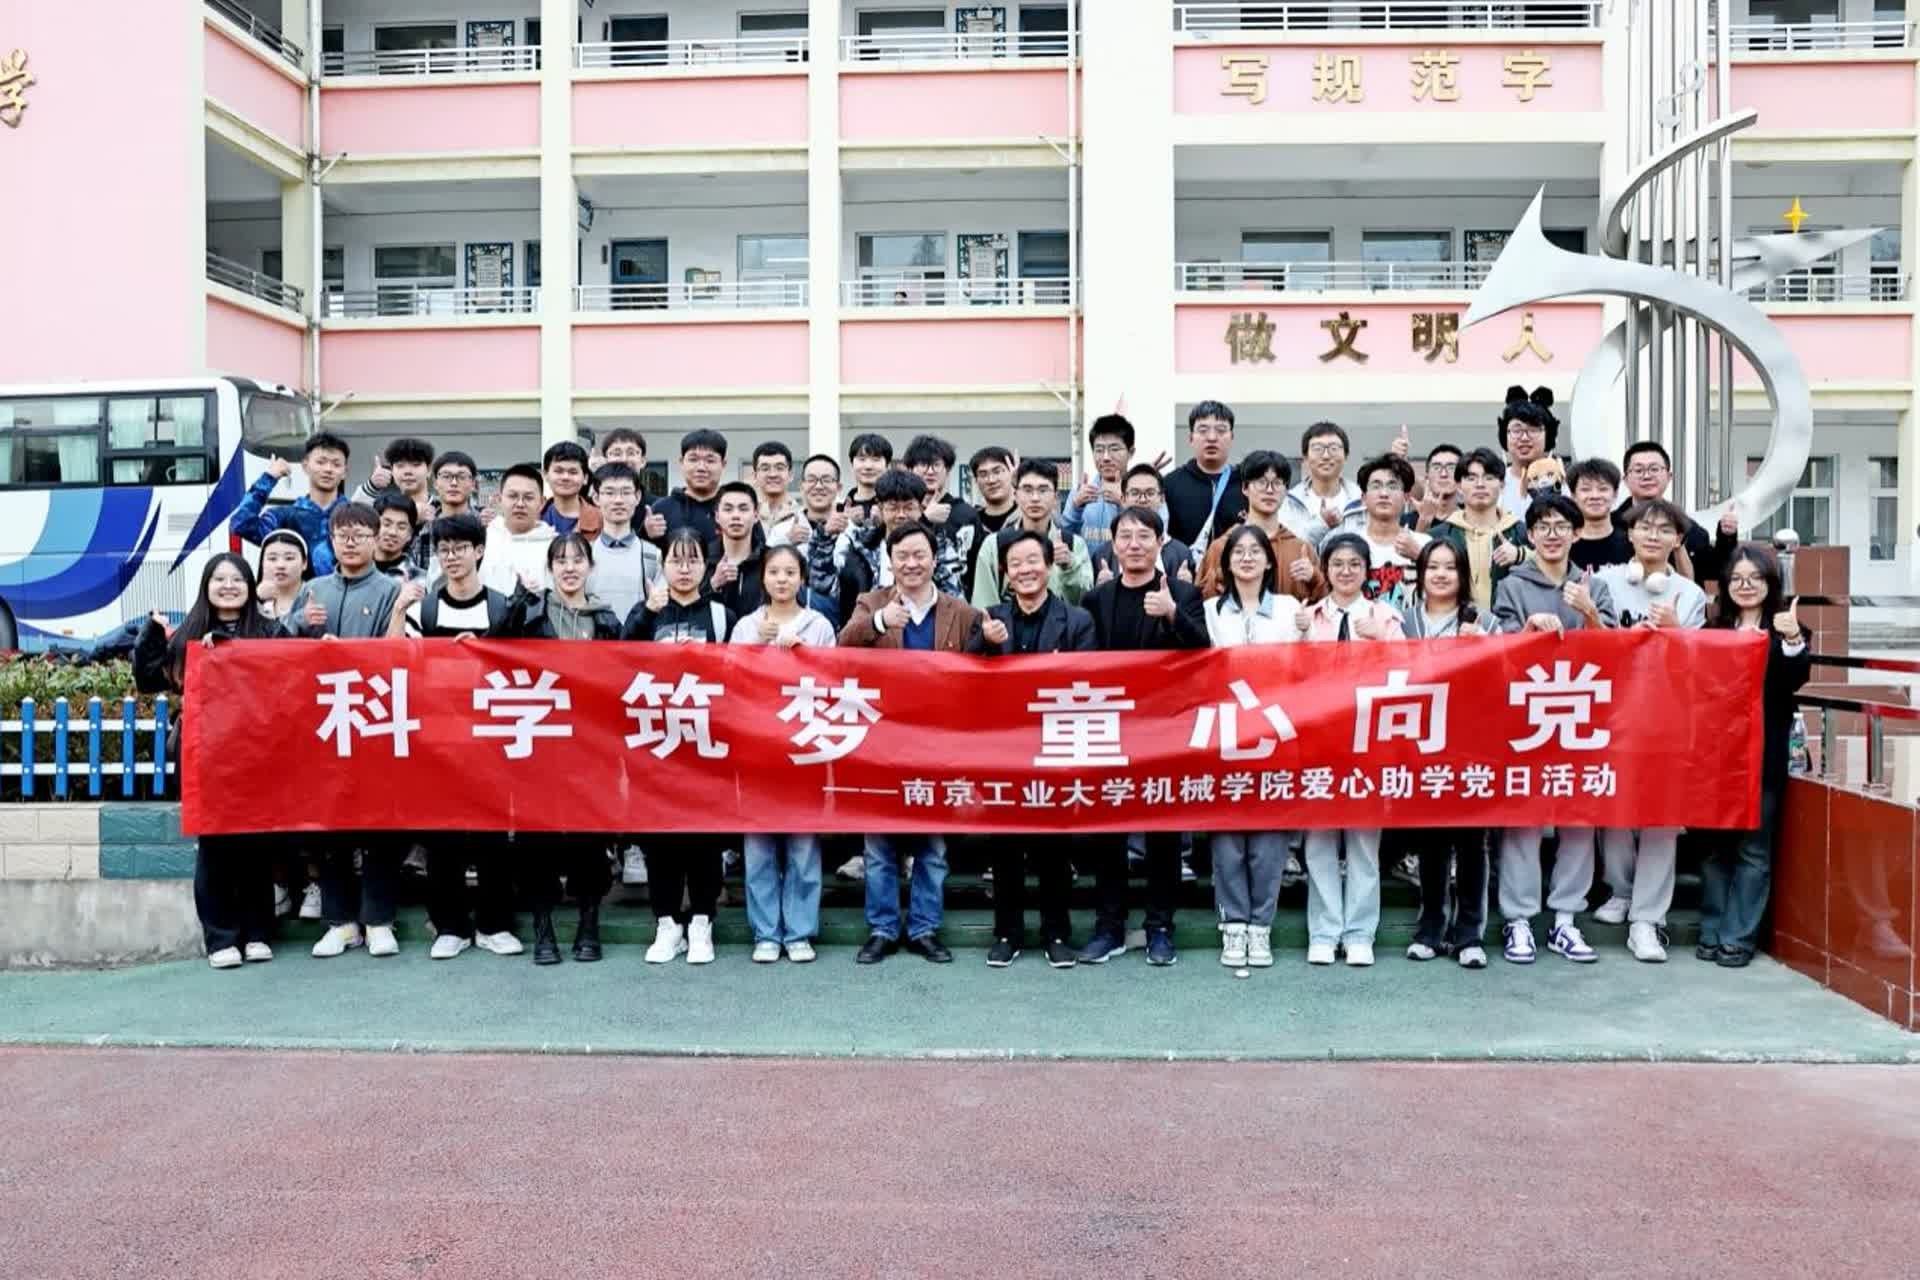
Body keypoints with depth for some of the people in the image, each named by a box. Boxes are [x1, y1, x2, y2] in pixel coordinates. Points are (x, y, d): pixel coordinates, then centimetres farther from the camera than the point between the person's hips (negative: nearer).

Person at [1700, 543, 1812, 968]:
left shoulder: (1786, 629, 0)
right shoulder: (1714, 629, 10)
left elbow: (1794, 681, -14)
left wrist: (1793, 640, -32)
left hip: (1763, 754, -3)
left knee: (1753, 848, 1)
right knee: (1715, 845, 8)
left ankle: (1739, 937, 7)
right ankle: (1711, 932, 16)